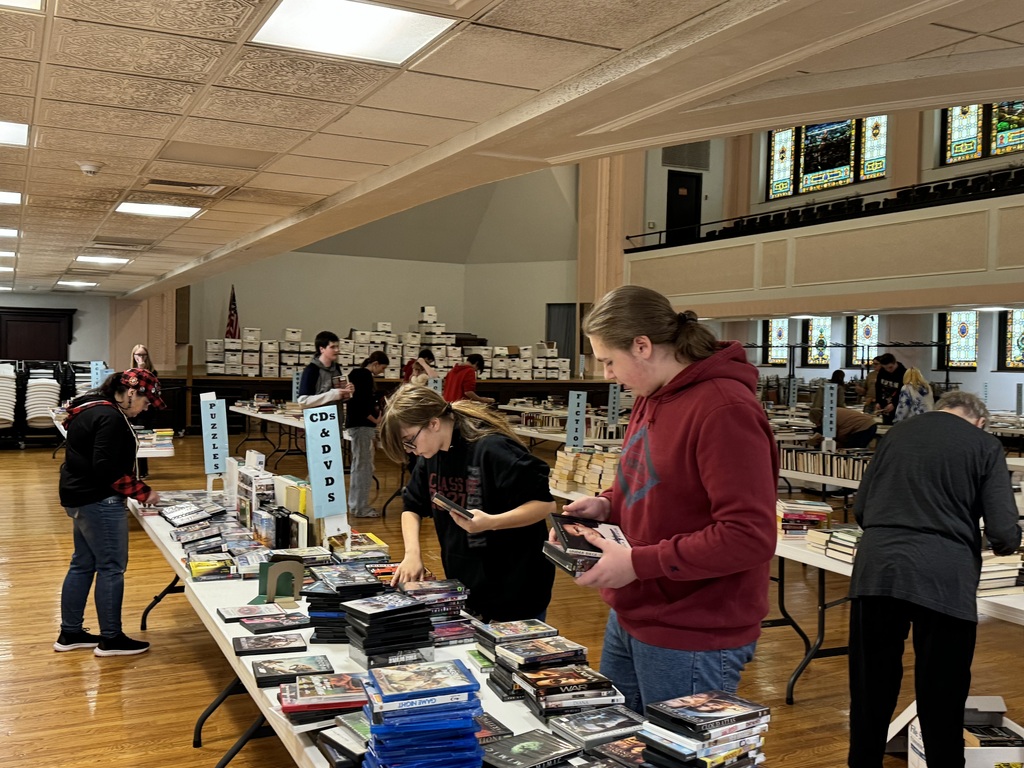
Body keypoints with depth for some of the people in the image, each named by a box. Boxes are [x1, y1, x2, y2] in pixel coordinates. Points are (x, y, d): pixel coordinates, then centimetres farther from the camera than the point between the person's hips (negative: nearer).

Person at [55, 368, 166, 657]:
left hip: (80, 497, 11)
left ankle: (70, 633, 25)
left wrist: (137, 488, 10)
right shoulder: (111, 418, -21)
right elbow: (107, 469, -25)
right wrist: (142, 492, -15)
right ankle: (110, 639, 7)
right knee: (111, 567, -2)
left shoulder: (92, 408, 12)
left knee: (83, 564, 17)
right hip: (99, 501, -11)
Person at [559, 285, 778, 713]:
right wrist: (607, 506, 3)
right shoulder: (652, 397, 8)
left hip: (693, 641, -9)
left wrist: (638, 563, -24)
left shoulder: (724, 410, -23)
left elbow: (749, 536, -26)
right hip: (629, 620, 9)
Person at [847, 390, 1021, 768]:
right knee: (942, 701, 10)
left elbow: (860, 508, 21)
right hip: (944, 580, -3)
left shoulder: (897, 432, 17)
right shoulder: (985, 444, 6)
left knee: (870, 693, 15)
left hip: (876, 571, 3)